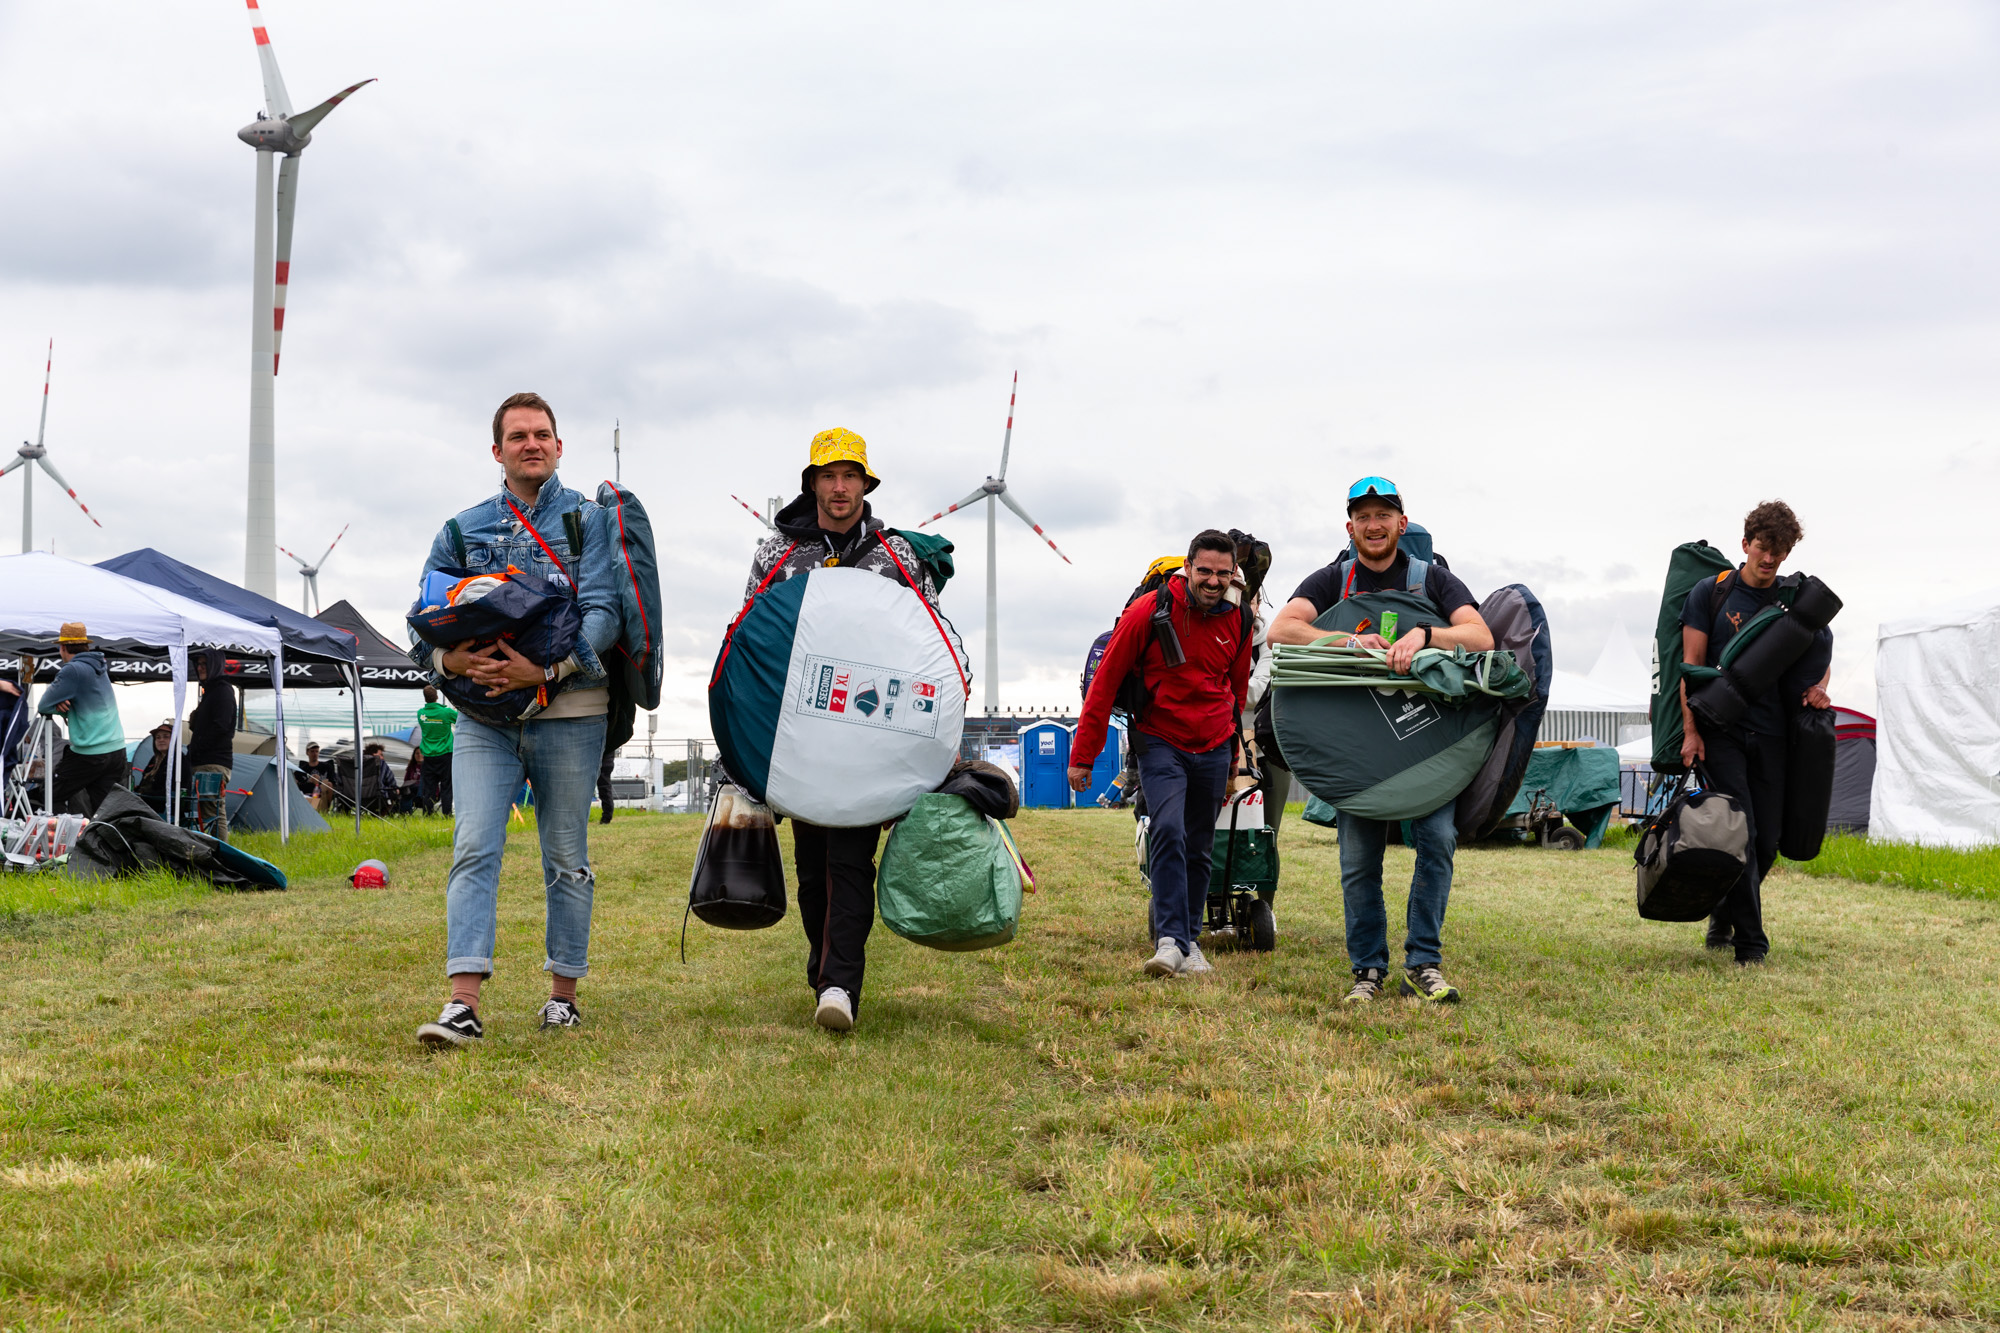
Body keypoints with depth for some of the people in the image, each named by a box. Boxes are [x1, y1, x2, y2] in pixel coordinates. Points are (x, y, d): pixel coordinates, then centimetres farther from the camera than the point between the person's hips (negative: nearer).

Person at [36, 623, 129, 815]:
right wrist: (60, 704, 1)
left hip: (89, 754, -7)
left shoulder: (73, 670, -12)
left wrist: (57, 704, 12)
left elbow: (43, 706, -8)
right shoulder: (100, 667, 14)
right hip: (117, 749, 7)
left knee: (53, 798, 8)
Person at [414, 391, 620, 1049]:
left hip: (567, 709, -1)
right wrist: (451, 659, -13)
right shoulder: (462, 530, 14)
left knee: (567, 858, 7)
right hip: (483, 713, 2)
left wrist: (545, 667, -21)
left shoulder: (588, 519, 5)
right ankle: (464, 1004, -16)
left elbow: (604, 611, -7)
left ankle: (563, 993, 18)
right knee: (475, 850, -11)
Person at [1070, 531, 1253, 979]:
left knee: (1199, 848, 9)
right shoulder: (1149, 612, -11)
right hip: (1160, 742, -4)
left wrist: (1233, 760, 24)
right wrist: (1083, 754, -6)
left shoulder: (1238, 620, 3)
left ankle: (1190, 939, 20)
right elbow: (1105, 681, -6)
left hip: (1214, 748, 4)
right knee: (1168, 832, -22)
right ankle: (1171, 940, -24)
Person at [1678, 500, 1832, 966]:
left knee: (1767, 840, 2)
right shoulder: (1710, 593, 2)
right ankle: (1749, 941, -11)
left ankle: (1723, 918, 26)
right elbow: (1691, 665, -1)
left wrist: (1818, 687, -3)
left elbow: (1822, 657, 21)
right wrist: (1690, 731, -10)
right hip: (1720, 731, -3)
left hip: (1771, 734, 3)